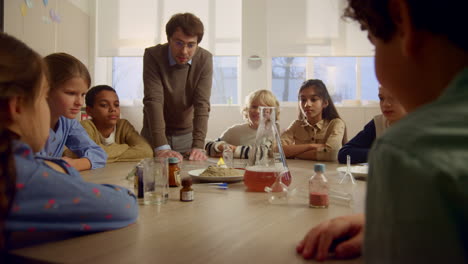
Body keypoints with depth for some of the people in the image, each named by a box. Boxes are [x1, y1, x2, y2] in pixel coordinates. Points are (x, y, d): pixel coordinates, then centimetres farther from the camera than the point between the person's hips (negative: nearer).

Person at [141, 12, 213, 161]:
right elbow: (153, 101, -26)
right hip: (155, 134, -1)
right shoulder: (153, 56, -18)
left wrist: (198, 146, -30)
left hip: (187, 134, 1)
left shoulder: (204, 59, -14)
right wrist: (161, 147, -35)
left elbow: (202, 104, -19)